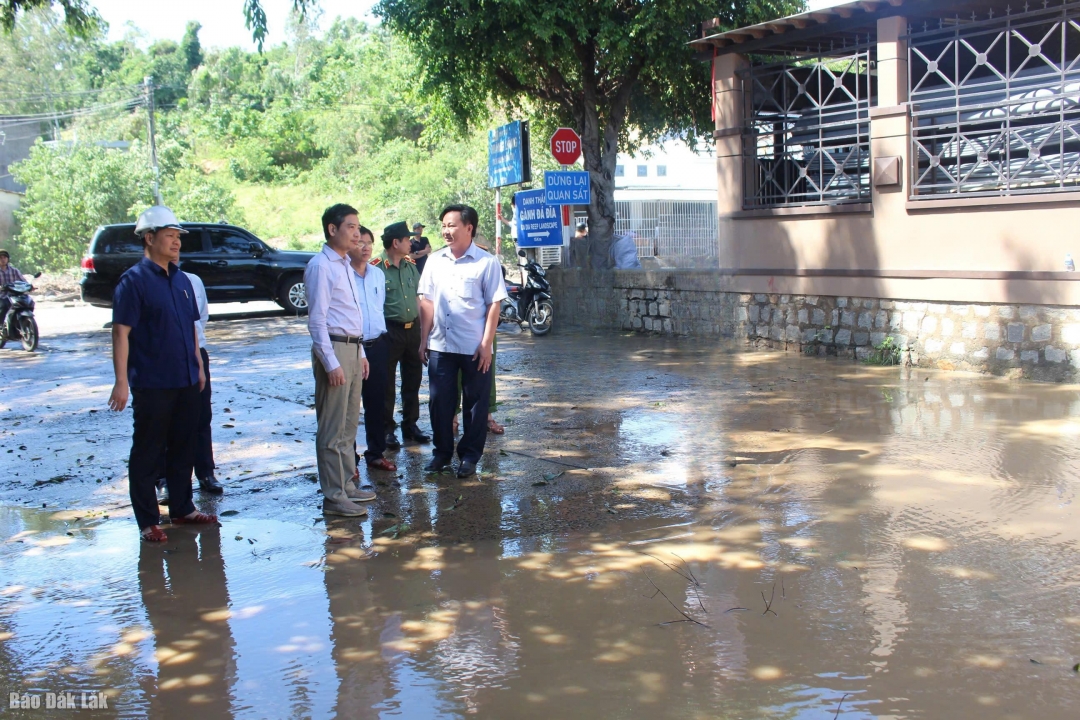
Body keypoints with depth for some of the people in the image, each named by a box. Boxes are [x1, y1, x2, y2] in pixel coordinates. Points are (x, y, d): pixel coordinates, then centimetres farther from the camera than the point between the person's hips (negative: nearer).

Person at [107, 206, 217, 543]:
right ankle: (148, 521, 10)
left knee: (183, 447, 15)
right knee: (147, 452, 3)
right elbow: (121, 332, -15)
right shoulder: (134, 280, -10)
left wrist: (198, 367, 18)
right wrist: (122, 382, -20)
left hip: (186, 381, 7)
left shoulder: (182, 280, 12)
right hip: (152, 384, -7)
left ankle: (182, 508, 27)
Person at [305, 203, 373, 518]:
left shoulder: (345, 265, 16)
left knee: (349, 424, 16)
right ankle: (334, 496, 4)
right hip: (334, 349, -9)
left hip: (353, 348, 9)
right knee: (333, 429, -2)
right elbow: (317, 319, -16)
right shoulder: (321, 266, -13)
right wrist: (331, 363, -19)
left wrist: (361, 353, 17)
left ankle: (347, 486, 27)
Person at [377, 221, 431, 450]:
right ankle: (387, 429, 13)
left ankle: (410, 425, 27)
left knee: (413, 381, 14)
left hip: (412, 329, 7)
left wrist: (421, 327, 12)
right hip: (389, 331, -7)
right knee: (387, 384, 3)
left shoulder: (411, 266, 8)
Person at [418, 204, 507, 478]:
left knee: (475, 404, 6)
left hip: (474, 348, -4)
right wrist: (424, 339, 7)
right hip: (440, 345, 4)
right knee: (440, 401, 9)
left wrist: (486, 344, -11)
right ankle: (442, 452, 24)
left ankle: (470, 455, 19)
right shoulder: (435, 261, 7)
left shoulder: (486, 262, -5)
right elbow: (427, 302, 11)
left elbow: (493, 305, -6)